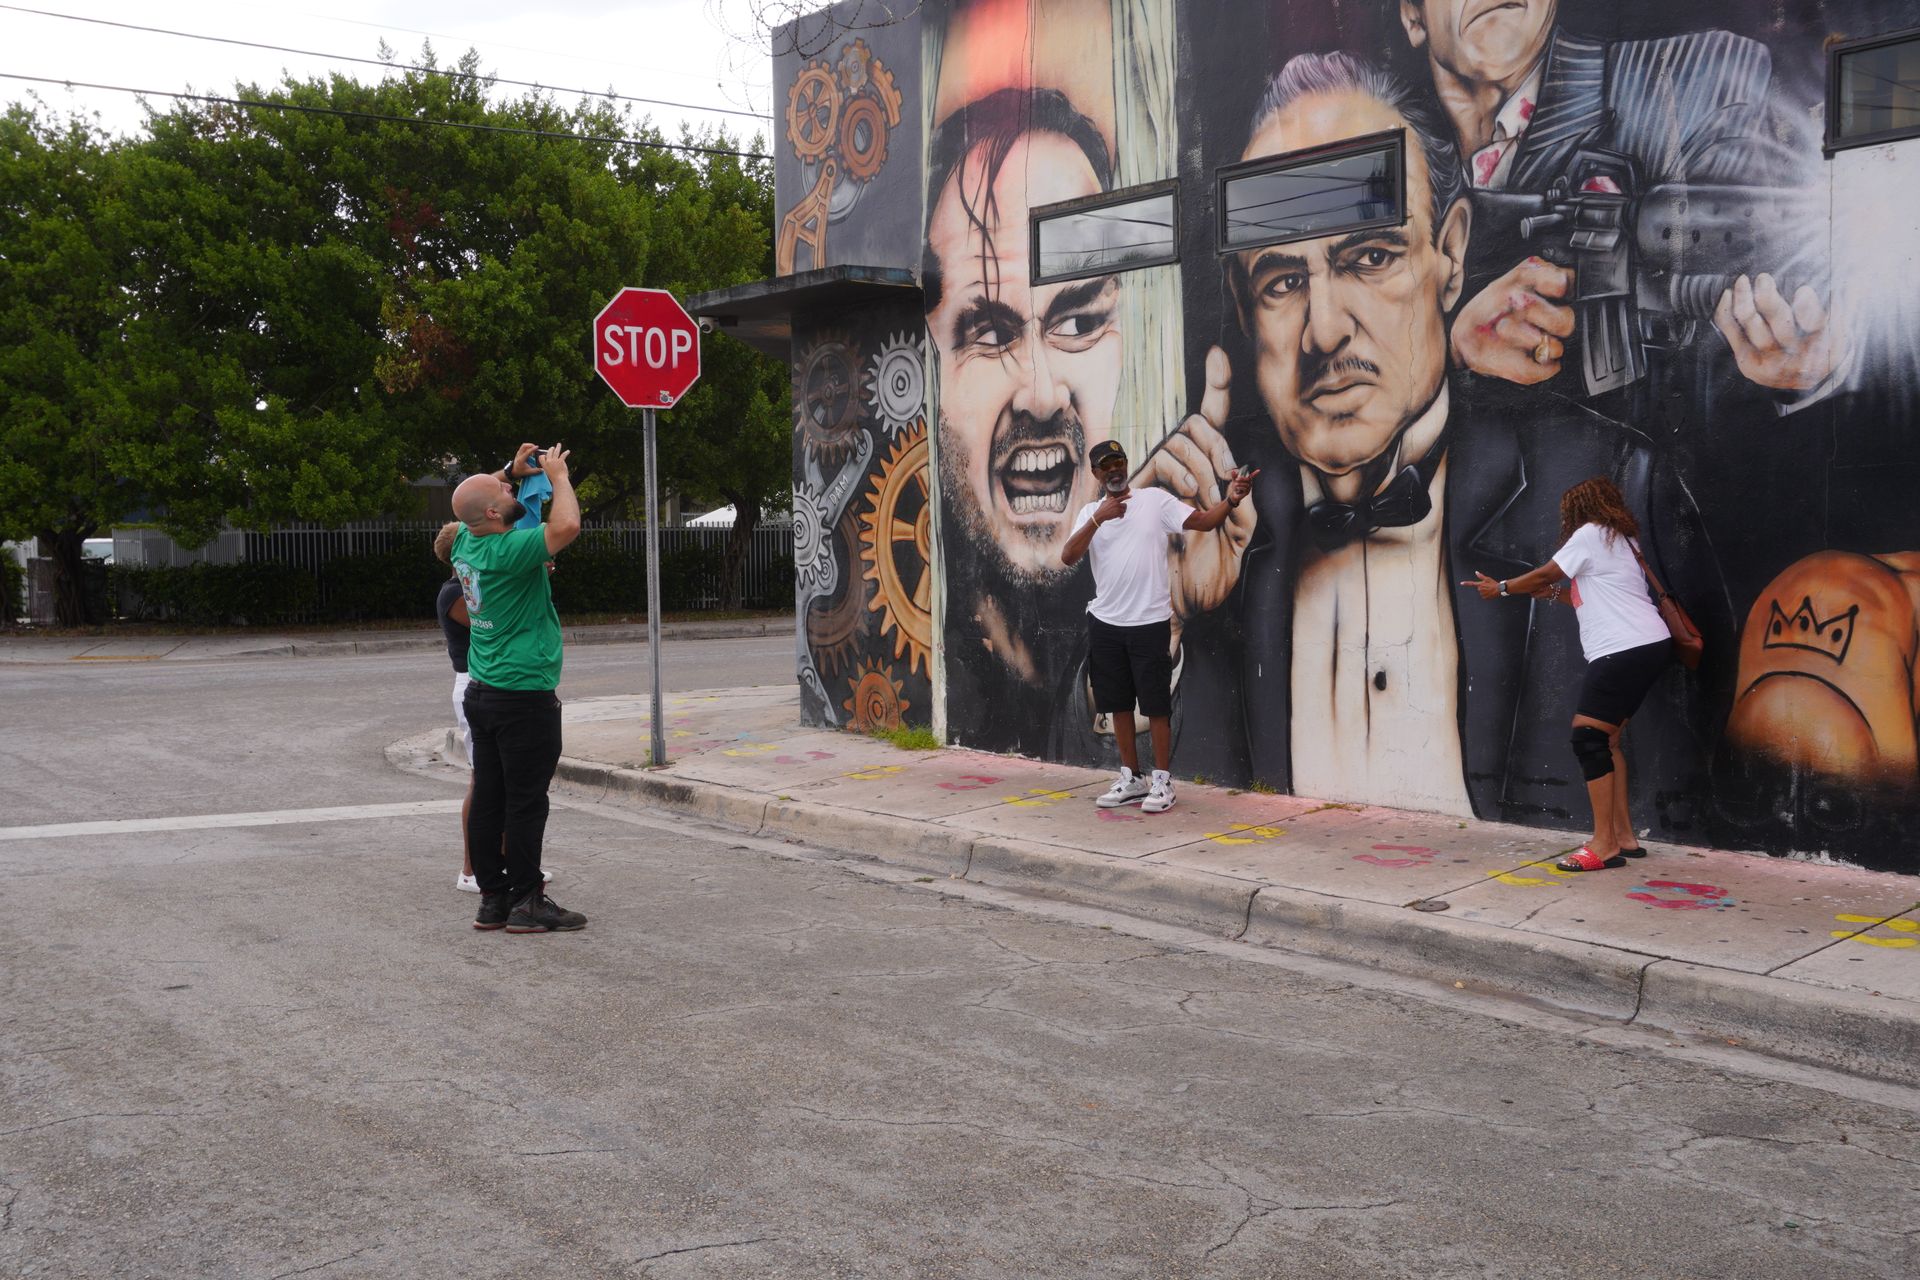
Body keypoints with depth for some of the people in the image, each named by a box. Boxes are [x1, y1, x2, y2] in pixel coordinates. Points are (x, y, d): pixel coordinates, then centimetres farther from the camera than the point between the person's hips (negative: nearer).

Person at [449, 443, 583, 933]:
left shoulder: (467, 543, 6)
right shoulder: (508, 552, -20)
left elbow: (479, 506, 29)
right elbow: (566, 526, -33)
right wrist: (558, 476, -16)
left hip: (482, 691, 9)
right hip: (524, 694, -9)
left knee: (488, 797, 10)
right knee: (526, 801, -2)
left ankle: (492, 897, 16)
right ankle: (527, 902, 2)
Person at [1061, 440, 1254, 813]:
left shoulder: (1155, 500, -2)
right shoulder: (1090, 513, 6)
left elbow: (1205, 521, -10)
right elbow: (1068, 558, -7)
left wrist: (1230, 499, -30)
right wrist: (1098, 519, -19)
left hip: (1150, 621, -4)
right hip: (1105, 623, 4)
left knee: (1156, 704, 1)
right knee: (1118, 703, 12)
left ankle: (1162, 781, 10)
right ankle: (1131, 779, 24)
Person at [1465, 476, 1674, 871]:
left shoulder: (1591, 533, -3)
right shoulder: (1620, 540, 24)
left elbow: (1545, 574, 4)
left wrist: (1500, 588, 17)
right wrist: (1554, 594, 28)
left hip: (1625, 649, -10)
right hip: (1650, 646, 10)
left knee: (1588, 737, -11)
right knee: (1605, 739, 13)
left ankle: (1604, 845, -12)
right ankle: (1624, 836, 14)